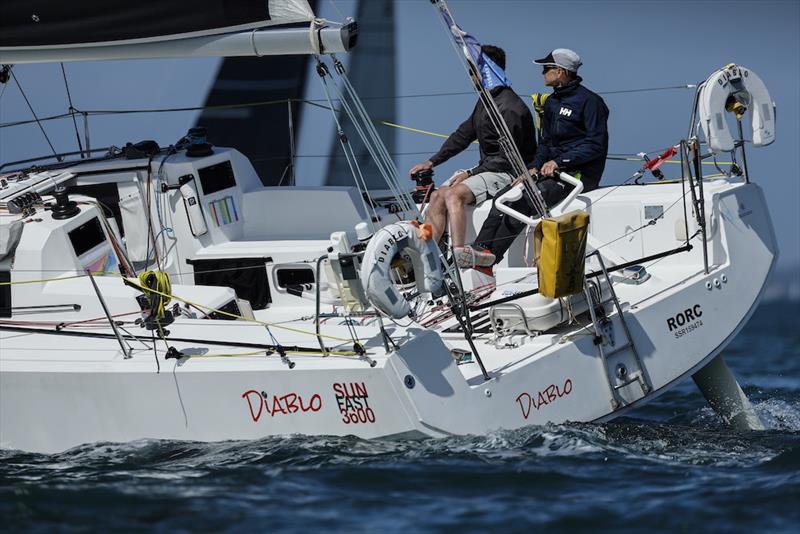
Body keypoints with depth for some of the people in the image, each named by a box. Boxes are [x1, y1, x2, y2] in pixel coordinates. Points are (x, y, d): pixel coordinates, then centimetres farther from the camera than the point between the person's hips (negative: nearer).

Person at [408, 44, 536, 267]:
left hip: (507, 174, -10)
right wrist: (431, 162, 19)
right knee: (439, 195, -3)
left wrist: (471, 174, -19)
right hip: (487, 170, 10)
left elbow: (508, 158, -21)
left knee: (454, 194, -28)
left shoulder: (509, 108, -18)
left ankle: (458, 254, -41)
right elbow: (464, 134, 23)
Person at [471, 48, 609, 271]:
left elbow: (596, 144, -15)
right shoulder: (552, 102, 17)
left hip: (579, 173, -9)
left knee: (526, 201, -27)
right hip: (552, 169, 9)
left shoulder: (589, 101, -10)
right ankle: (480, 248, -22)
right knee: (505, 196, -11)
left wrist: (559, 161, -21)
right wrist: (534, 168, 2)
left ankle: (491, 254, -28)